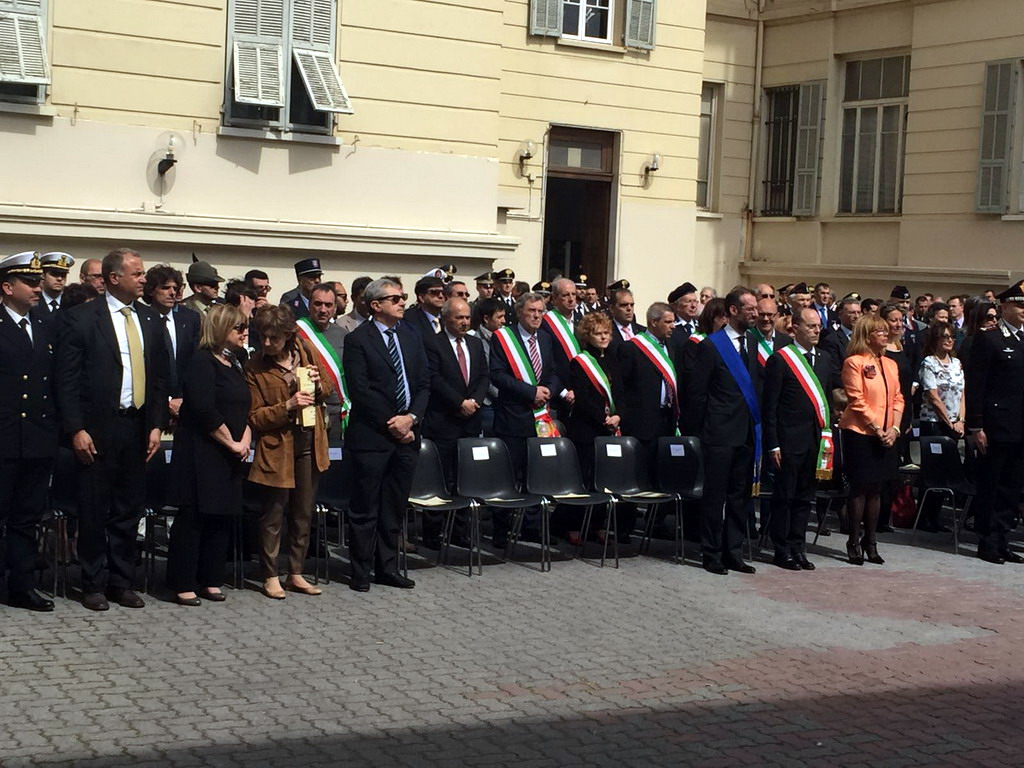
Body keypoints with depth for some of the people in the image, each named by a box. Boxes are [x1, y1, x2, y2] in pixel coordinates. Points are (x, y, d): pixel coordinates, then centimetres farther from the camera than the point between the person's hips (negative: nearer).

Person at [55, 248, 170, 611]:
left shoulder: (149, 319, 10)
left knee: (129, 511, 10)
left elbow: (159, 376, 12)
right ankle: (94, 584, 15)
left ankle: (122, 582, 19)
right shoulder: (82, 318, -5)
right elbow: (67, 379, -7)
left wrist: (156, 425, 4)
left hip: (138, 428, 5)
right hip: (97, 430, -4)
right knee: (94, 511, 4)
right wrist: (76, 429, -12)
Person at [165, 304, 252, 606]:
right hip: (201, 454, -8)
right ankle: (183, 584, 2)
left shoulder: (234, 365, 17)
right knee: (192, 517, -4)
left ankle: (210, 581, 16)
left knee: (221, 518, 8)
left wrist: (245, 439, 1)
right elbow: (204, 411, -19)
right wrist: (232, 443, -12)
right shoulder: (202, 362, -10)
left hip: (230, 457, 8)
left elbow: (244, 409, 20)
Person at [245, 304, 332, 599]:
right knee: (273, 514, 3)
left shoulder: (306, 351, 1)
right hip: (277, 447, -4)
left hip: (309, 444, 4)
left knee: (303, 514, 12)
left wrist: (319, 384, -8)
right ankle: (270, 576, 15)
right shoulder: (254, 369, -11)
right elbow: (254, 417, -11)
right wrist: (288, 406, -23)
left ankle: (296, 574, 23)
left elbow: (328, 389, 14)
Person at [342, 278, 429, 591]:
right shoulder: (358, 340, -5)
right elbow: (360, 390, -11)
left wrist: (411, 418, -6)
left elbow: (424, 384, 10)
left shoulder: (412, 338, 13)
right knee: (366, 507, 0)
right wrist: (390, 424, -13)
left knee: (395, 507, 11)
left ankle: (388, 568, 20)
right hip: (372, 436, -5)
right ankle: (361, 573, 8)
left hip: (406, 435, 6)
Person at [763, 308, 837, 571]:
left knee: (805, 497, 11)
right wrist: (772, 444, -12)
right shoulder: (780, 359, -6)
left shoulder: (825, 359, 12)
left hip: (817, 439, 6)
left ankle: (798, 549, 19)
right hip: (790, 439, -6)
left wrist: (827, 432, 7)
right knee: (784, 496, 2)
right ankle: (782, 551, 10)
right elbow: (770, 406, -8)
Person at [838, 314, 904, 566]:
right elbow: (857, 401, -13)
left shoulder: (890, 364, 13)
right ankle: (854, 542, 7)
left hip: (887, 436, 6)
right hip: (860, 433, -6)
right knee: (860, 488, -2)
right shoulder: (854, 363, -8)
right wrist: (876, 428, -15)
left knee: (876, 489, 10)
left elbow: (898, 398, 11)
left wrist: (894, 428, -4)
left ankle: (870, 542, 17)